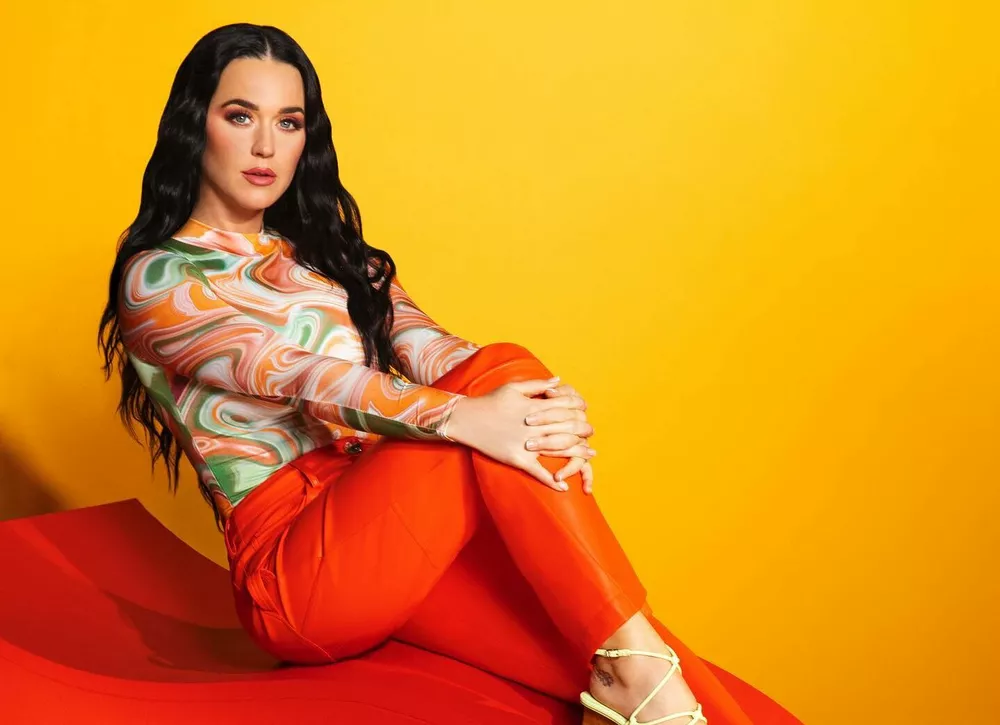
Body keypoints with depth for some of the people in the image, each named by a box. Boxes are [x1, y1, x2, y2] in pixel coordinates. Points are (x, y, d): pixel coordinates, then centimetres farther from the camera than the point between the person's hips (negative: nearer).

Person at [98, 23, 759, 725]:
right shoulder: (157, 280, 1)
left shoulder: (323, 248, 20)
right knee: (504, 371, -26)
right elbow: (301, 374, -17)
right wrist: (466, 415, -33)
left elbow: (422, 343, 1)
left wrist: (546, 411, -19)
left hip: (398, 529, 5)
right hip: (292, 570, -5)